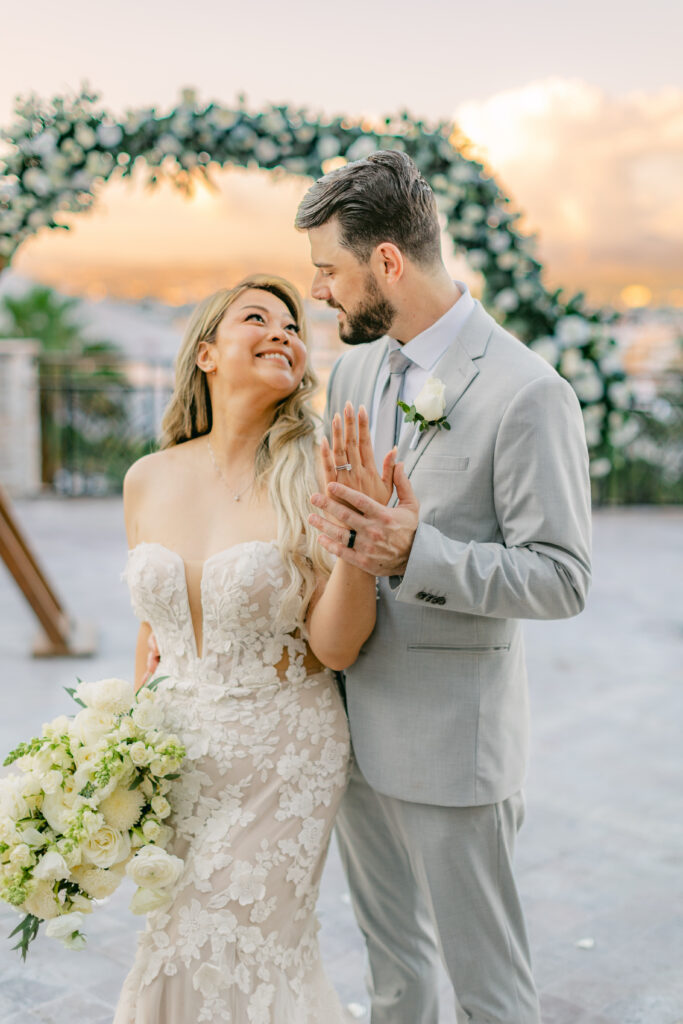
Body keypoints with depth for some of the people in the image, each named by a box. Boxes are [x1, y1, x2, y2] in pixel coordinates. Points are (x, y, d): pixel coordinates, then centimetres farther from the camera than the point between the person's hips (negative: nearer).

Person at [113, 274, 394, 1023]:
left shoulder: (314, 482, -14)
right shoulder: (148, 481, -1)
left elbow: (334, 646, -16)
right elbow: (153, 631, 9)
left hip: (281, 764, -4)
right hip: (176, 756, 4)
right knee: (176, 953, 18)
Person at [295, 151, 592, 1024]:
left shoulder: (528, 395, -18)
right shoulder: (356, 369, 6)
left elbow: (561, 578, -18)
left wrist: (414, 555, -30)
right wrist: (340, 530, -8)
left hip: (448, 739, -7)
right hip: (353, 724, 7)